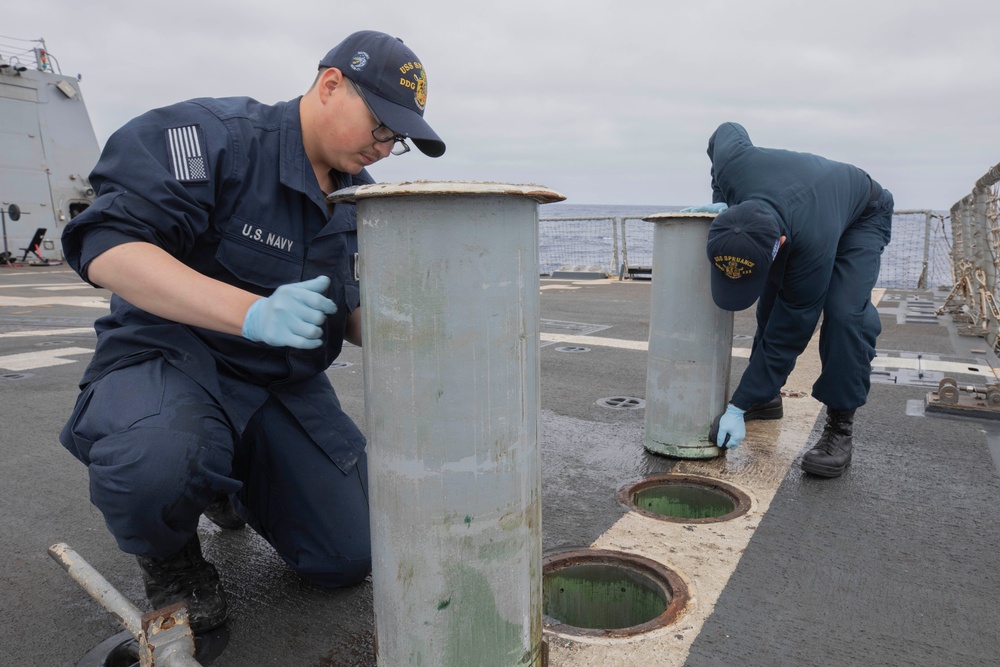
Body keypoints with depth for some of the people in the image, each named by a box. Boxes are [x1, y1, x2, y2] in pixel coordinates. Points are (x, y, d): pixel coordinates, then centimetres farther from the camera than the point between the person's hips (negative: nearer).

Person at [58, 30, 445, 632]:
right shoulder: (211, 135, -15)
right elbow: (107, 249, -24)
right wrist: (254, 314, -38)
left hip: (288, 384, 6)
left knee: (350, 559, 3)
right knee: (159, 461, -42)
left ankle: (232, 485, 32)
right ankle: (169, 559, -2)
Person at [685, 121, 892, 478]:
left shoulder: (813, 246, -46)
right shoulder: (732, 161, -37)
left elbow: (787, 337, -34)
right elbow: (729, 131, -9)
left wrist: (738, 408, -30)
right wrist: (721, 201, -20)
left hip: (863, 217, -6)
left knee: (845, 311, -26)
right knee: (770, 302, -1)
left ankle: (840, 427, -15)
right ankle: (767, 399, 16)